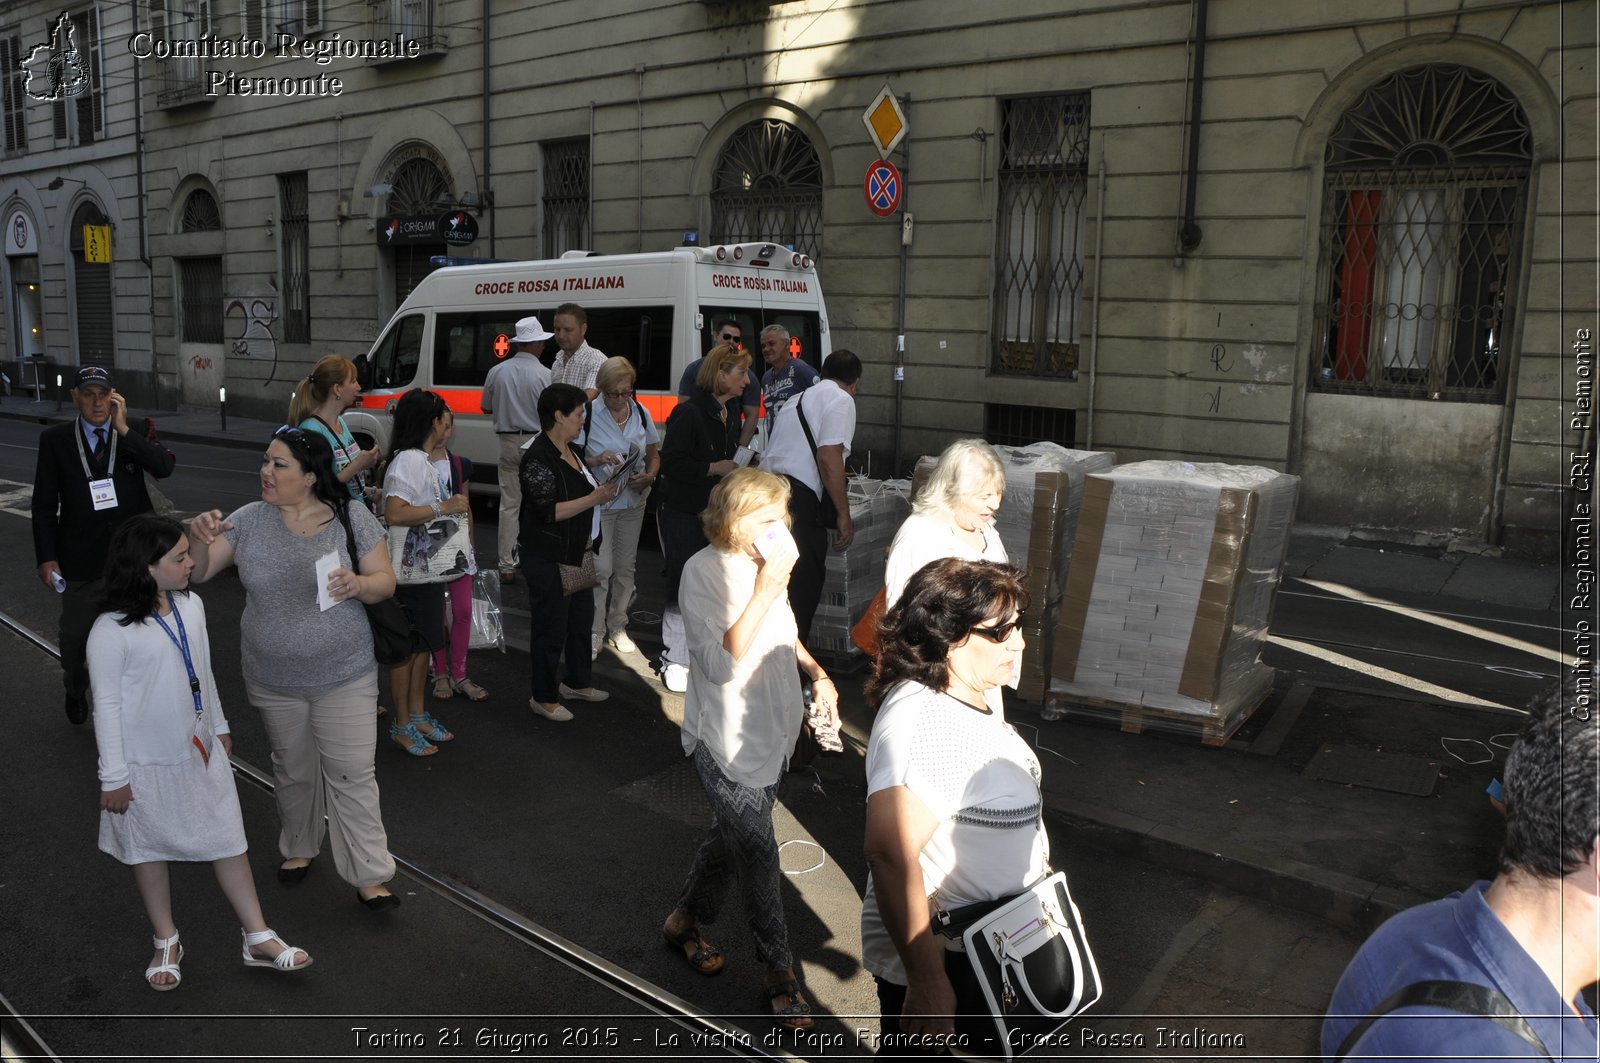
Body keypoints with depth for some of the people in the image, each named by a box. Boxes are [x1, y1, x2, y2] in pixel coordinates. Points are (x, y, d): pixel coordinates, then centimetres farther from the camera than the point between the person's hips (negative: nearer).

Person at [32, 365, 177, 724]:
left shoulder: (133, 434, -2)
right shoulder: (54, 439, -4)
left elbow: (164, 467, -19)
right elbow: (44, 504, -2)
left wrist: (123, 429, -21)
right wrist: (46, 557, -6)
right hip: (81, 560, 0)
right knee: (75, 635, 16)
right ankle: (75, 689, 44)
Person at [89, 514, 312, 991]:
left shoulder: (191, 605, -4)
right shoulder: (111, 632, -21)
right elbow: (107, 705, -15)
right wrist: (114, 777, -11)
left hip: (201, 751, 5)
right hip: (147, 763, -5)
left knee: (228, 840, 9)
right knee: (149, 849, 15)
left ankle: (258, 939, 20)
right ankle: (166, 941, 35)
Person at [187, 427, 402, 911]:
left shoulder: (352, 519, -10)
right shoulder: (249, 520, -4)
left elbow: (385, 582, -6)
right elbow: (197, 573, -3)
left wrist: (359, 585, -29)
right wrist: (200, 538, -24)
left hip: (344, 677, -3)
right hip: (274, 680, 3)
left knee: (352, 775, 0)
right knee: (293, 771, 20)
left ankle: (369, 877, 9)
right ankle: (299, 847, 43)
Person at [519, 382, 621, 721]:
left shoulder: (573, 451, 10)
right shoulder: (537, 458, -19)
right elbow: (549, 511, -25)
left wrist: (604, 487, 11)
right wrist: (594, 498, -24)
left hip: (576, 553, 10)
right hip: (548, 559, -10)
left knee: (582, 617, 20)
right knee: (552, 627, 1)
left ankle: (578, 682, 37)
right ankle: (544, 697, 15)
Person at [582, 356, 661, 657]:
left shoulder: (642, 413, 2)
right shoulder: (589, 414, -10)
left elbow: (654, 455, 11)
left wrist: (649, 476, -9)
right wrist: (597, 460, -25)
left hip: (633, 502, 4)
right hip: (599, 502, -4)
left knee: (625, 566, 13)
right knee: (601, 568, -5)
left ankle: (617, 626, 28)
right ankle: (594, 632, 9)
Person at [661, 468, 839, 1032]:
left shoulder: (765, 562, 1)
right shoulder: (705, 570, -20)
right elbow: (720, 663, -28)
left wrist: (817, 673, 7)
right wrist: (764, 592, -32)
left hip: (772, 729, 7)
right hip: (727, 740, -7)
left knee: (732, 833, 20)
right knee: (757, 852, 0)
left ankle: (685, 918, 43)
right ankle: (779, 970, 17)